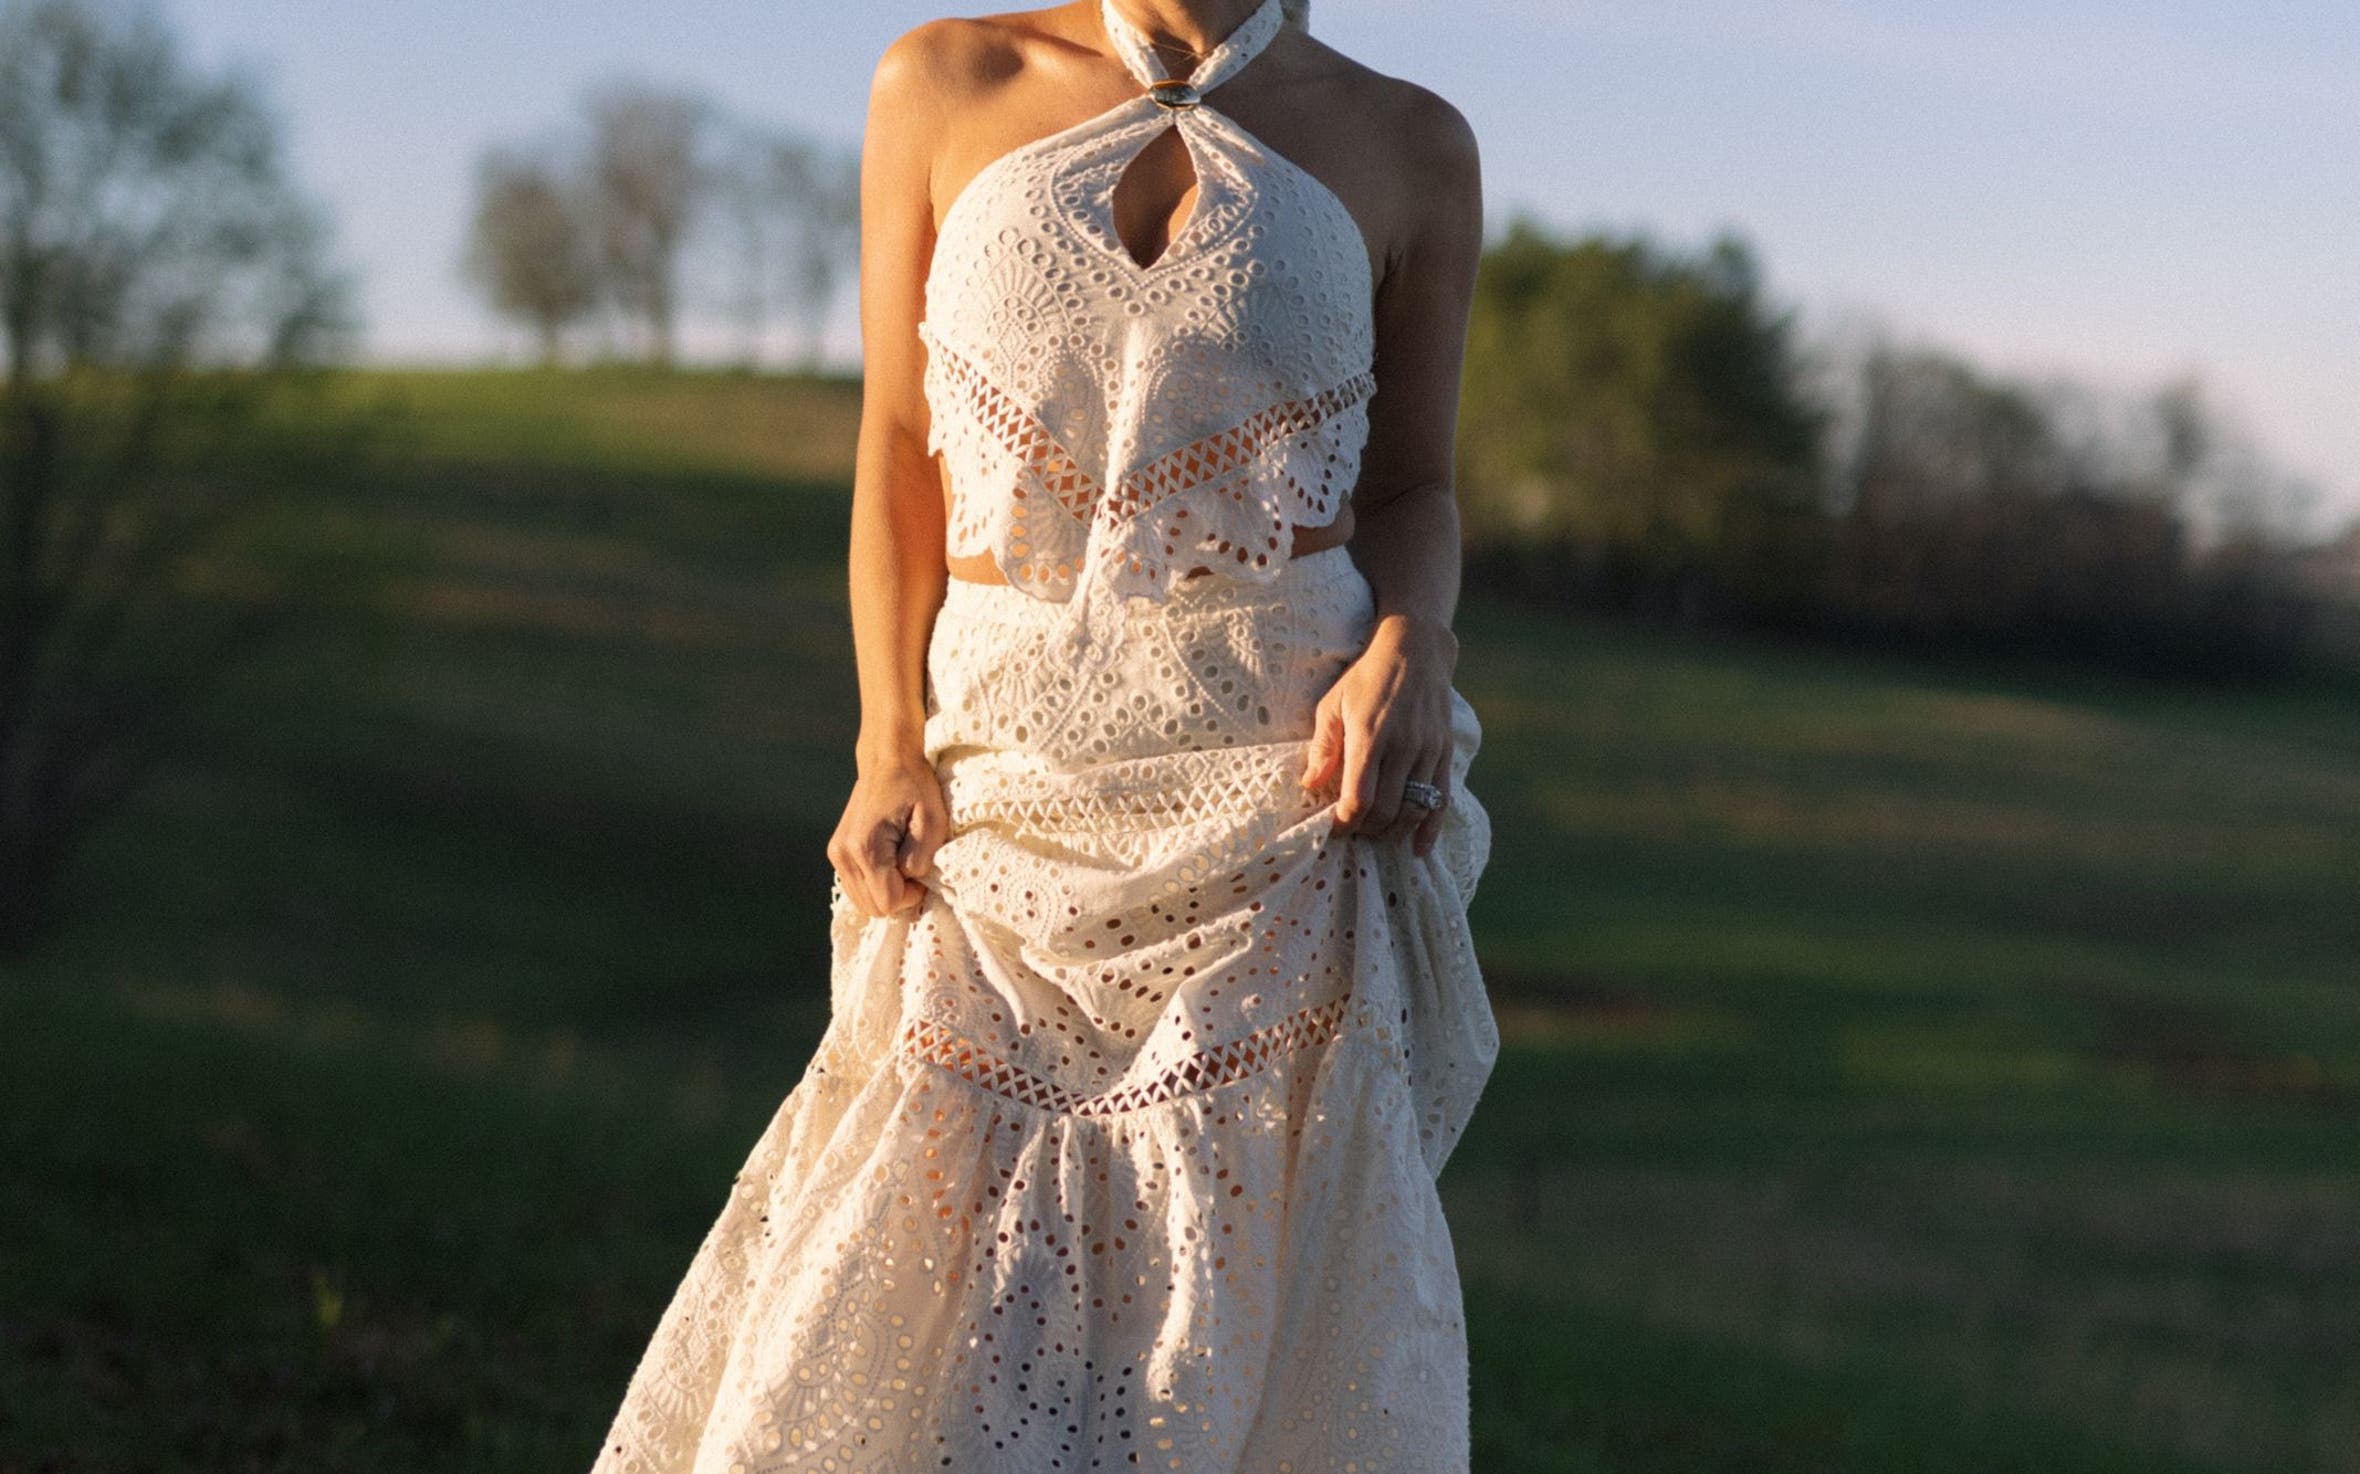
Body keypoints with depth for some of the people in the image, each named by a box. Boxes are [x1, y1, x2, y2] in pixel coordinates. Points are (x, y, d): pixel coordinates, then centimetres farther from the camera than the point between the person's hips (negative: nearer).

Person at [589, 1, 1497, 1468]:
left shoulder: (1408, 147, 5)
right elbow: (899, 450, 10)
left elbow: (1414, 484, 13)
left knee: (1255, 1319, -3)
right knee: (919, 1343, -1)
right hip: (1004, 775, 1)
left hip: (1282, 791, -1)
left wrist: (1409, 650, -9)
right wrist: (892, 752, 0)